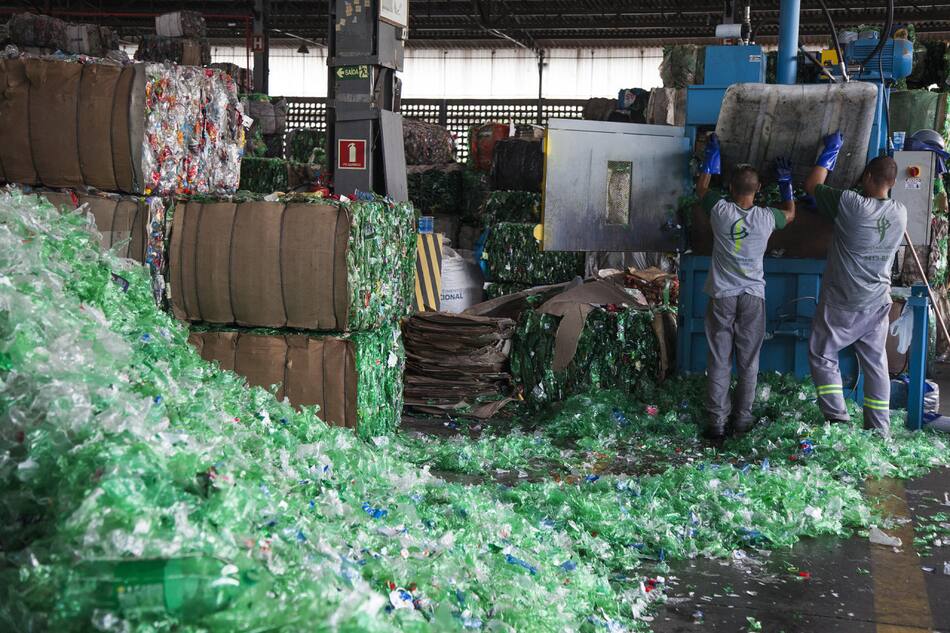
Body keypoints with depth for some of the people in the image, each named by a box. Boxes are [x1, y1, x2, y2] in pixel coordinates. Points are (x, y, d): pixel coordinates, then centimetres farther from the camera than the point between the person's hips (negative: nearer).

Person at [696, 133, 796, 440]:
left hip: (722, 296, 0)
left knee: (719, 361, 3)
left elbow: (701, 188, 14)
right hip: (753, 297, 1)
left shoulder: (720, 211, -8)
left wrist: (710, 158, 23)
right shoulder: (766, 218, -7)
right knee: (748, 362, 10)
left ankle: (716, 421, 3)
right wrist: (785, 181, 27)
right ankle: (742, 418, 14)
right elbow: (790, 213, 18)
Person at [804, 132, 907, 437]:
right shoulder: (900, 213, -2)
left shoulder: (850, 204, -19)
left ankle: (837, 418, 1)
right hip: (877, 303, 5)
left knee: (822, 356, 9)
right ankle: (880, 431, 15)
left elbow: (811, 185, -6)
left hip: (840, 303, -5)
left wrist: (830, 151, 6)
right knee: (875, 363, 12)